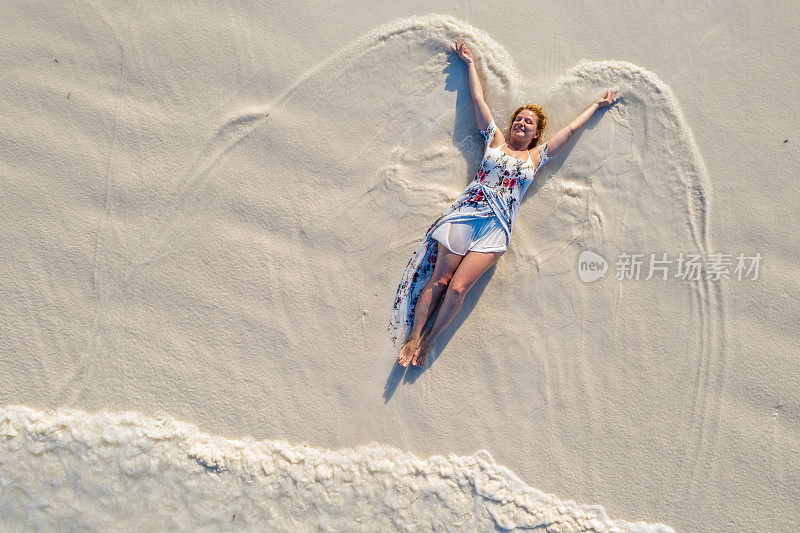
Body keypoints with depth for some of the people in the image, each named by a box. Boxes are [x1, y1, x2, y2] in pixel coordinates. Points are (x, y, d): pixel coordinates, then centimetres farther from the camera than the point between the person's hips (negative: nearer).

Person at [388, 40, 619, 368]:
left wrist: (597, 105, 31)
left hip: (496, 227, 0)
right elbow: (478, 99, 20)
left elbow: (570, 129, 24)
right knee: (439, 280, -7)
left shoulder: (536, 156, 18)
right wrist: (470, 63, 24)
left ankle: (429, 341, 0)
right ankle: (412, 338, 0)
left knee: (458, 287, -14)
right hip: (465, 213, 0)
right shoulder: (495, 140, 17)